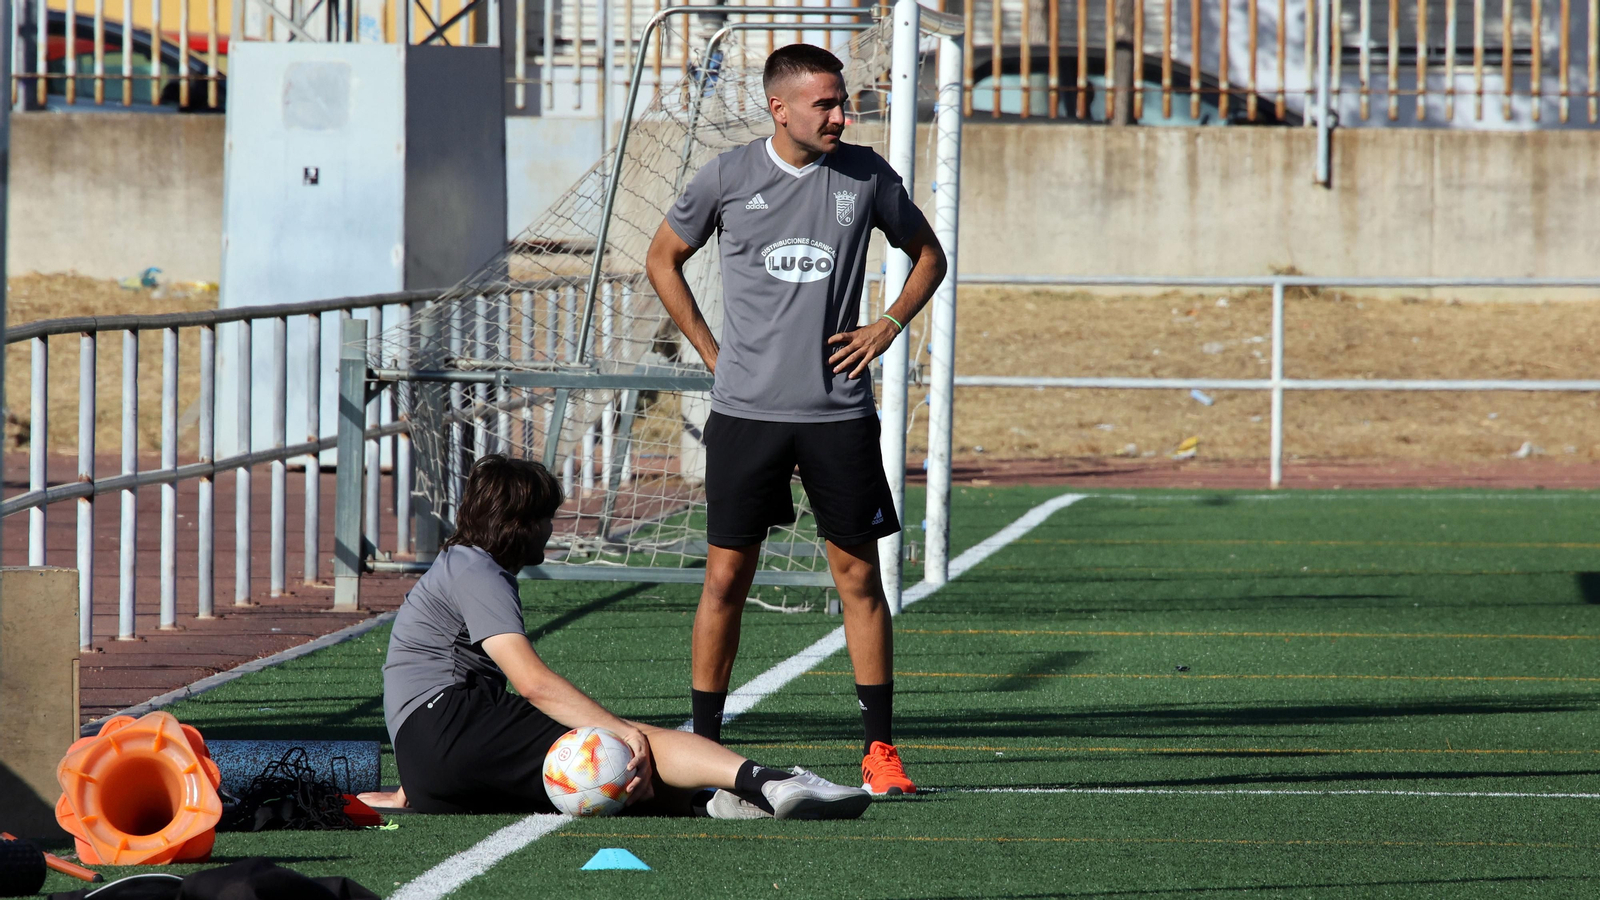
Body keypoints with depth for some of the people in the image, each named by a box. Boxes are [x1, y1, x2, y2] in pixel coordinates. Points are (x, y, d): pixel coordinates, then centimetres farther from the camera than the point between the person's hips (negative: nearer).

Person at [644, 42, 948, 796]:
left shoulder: (865, 176, 2)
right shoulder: (728, 178, 0)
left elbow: (927, 254, 17)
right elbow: (662, 260, 13)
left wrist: (888, 326, 3)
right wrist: (712, 352, 6)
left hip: (838, 411, 1)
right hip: (745, 412, -1)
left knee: (859, 576, 1)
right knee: (726, 577, 1)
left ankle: (879, 749, 7)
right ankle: (703, 748, 10)